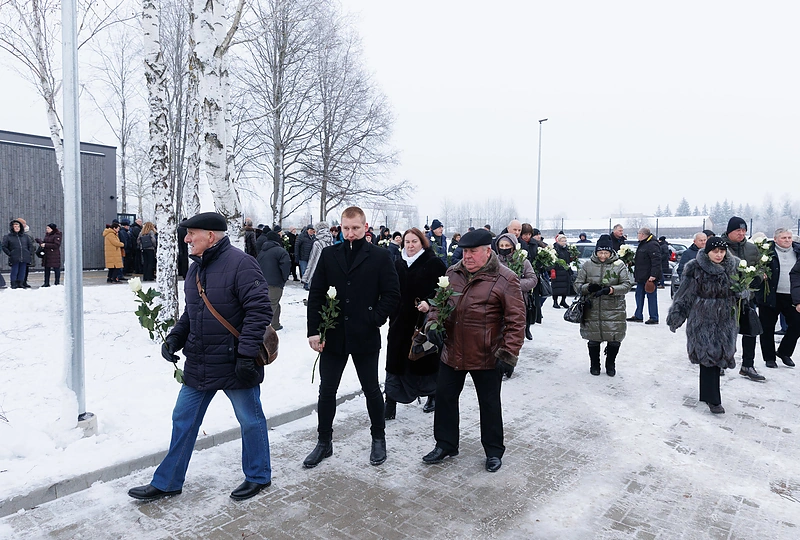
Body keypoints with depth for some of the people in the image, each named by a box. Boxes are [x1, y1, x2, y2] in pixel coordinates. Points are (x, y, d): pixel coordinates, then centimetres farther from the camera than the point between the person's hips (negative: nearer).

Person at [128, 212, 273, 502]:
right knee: (183, 421, 16)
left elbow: (259, 310, -22)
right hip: (199, 365, 8)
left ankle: (258, 476, 31)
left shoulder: (240, 263, -17)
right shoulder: (196, 268, 10)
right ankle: (167, 482, 33)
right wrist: (175, 337, 2)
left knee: (250, 421, 10)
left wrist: (247, 353, -25)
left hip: (235, 365, -8)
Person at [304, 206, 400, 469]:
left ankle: (378, 439, 32)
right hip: (333, 336, 3)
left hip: (365, 337, -2)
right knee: (326, 391, 11)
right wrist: (314, 330, -3)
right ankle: (324, 442, 28)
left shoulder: (379, 256, -4)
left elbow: (392, 293, -3)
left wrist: (376, 319, -11)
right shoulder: (329, 254, 4)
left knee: (372, 390, 11)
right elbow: (316, 294, 3)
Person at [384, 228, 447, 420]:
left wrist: (429, 303, -22)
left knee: (427, 360, 10)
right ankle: (390, 405, 5)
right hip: (401, 321, 4)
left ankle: (433, 395, 34)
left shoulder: (434, 263, -5)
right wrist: (392, 316, 11)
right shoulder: (398, 265, 11)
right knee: (395, 361, 0)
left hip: (425, 321, -4)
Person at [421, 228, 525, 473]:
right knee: (444, 397, 14)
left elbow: (516, 320, -14)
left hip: (487, 358, -5)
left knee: (490, 404, 12)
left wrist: (509, 352, -17)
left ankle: (494, 451, 32)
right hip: (451, 352, 5)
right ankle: (445, 445, 33)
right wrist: (433, 323, -4)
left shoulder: (504, 279, -14)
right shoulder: (453, 273, 3)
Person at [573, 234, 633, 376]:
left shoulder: (619, 265, -1)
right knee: (594, 340, 10)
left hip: (614, 310, 0)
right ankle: (594, 365, 33)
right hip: (592, 310, 1)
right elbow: (577, 285, 2)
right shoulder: (587, 265, 1)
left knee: (615, 340, 5)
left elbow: (627, 285, -6)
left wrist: (610, 290, -23)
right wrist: (588, 288, -20)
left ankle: (610, 365, 31)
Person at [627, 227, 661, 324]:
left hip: (649, 277, -10)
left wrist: (653, 275, -26)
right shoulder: (642, 244, 16)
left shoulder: (652, 245, -17)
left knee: (651, 296, -3)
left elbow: (656, 261, -23)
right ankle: (638, 316, 22)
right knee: (639, 295, 14)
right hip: (641, 277, 10)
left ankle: (654, 318, 5)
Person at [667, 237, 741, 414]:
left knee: (719, 355, 10)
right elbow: (684, 295, -5)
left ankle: (707, 393, 25)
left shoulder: (734, 266, 2)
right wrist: (675, 318, -2)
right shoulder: (695, 269, -10)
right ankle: (713, 400, 1)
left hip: (725, 320, 5)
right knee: (708, 355, -8)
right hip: (702, 320, -5)